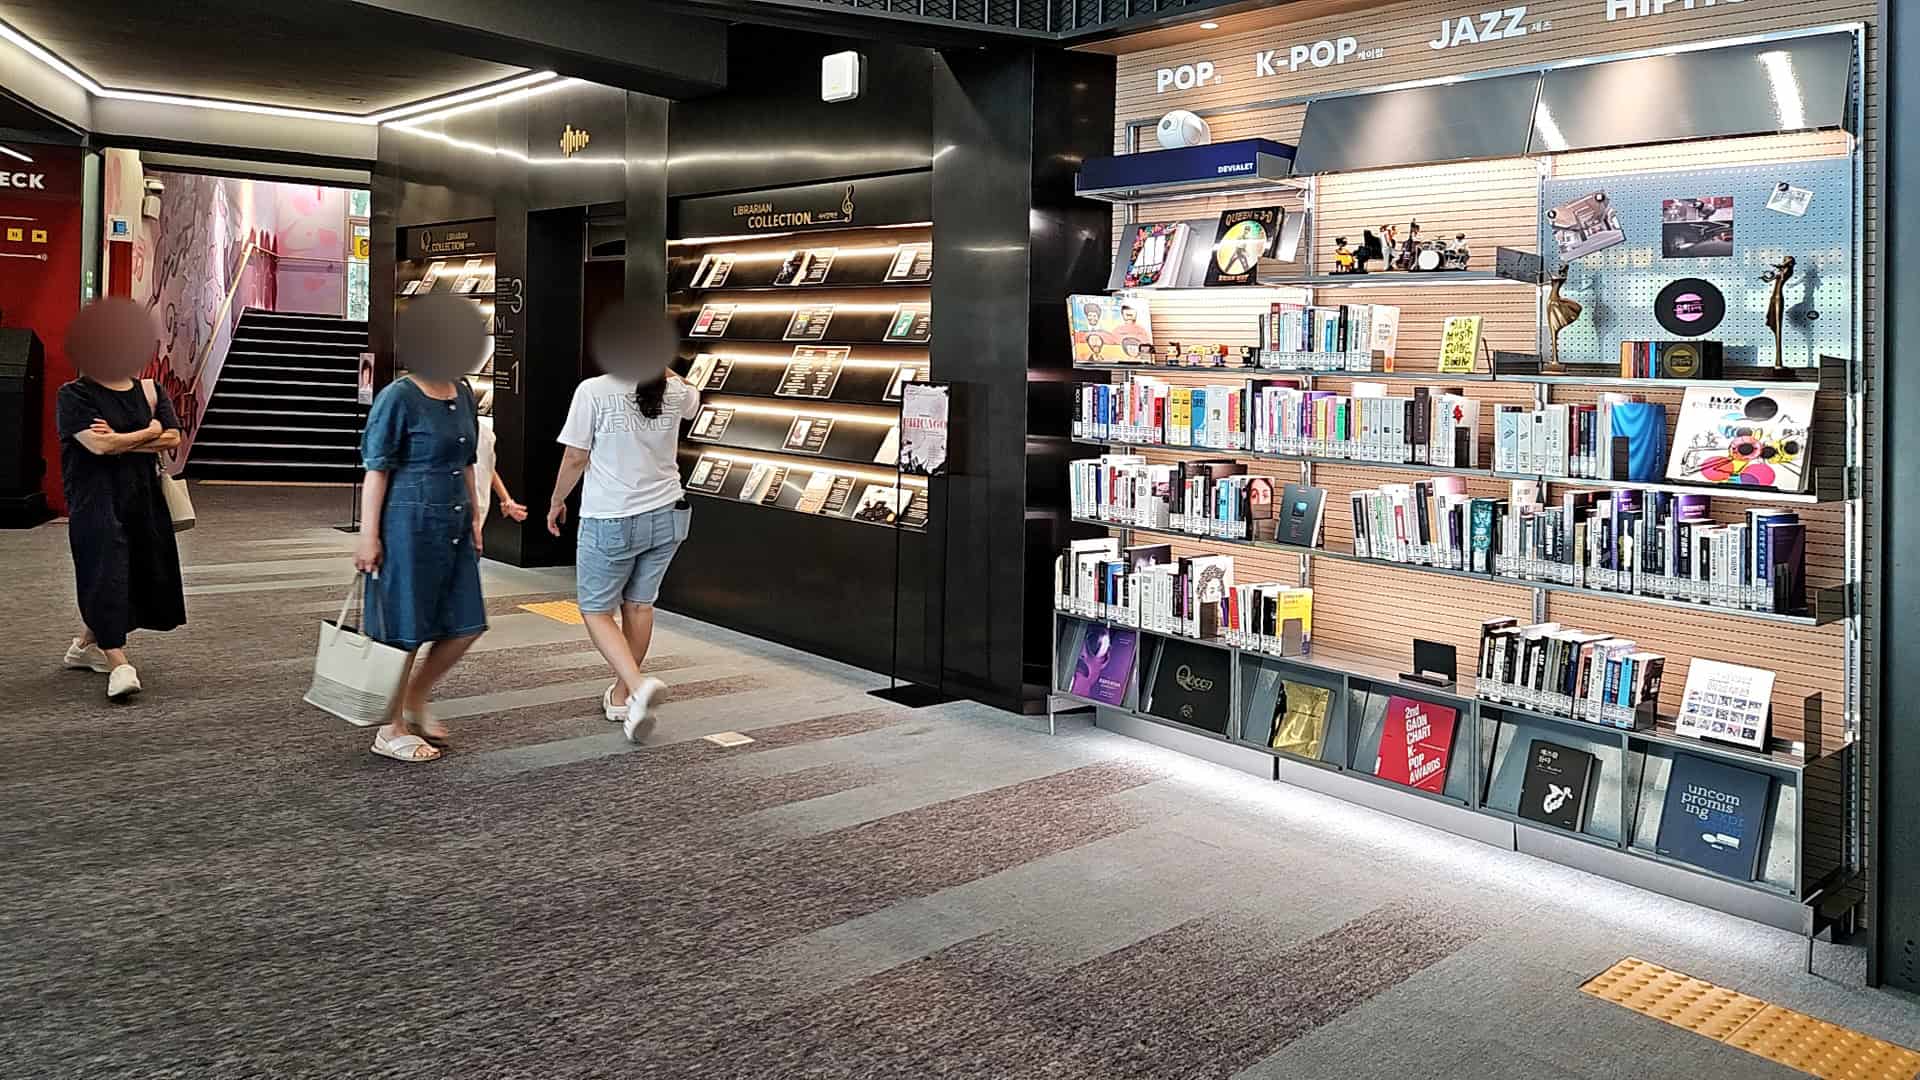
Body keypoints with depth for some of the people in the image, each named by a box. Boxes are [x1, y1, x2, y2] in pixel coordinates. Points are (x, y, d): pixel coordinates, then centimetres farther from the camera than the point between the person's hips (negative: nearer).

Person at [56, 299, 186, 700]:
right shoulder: (74, 394, -3)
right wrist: (148, 432, -5)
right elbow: (98, 445, -16)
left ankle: (85, 644, 29)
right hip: (95, 498, -5)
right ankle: (119, 664, -12)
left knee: (144, 574, 8)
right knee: (106, 572, -11)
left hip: (142, 497, 5)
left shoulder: (150, 390, 10)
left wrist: (120, 440, -11)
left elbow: (173, 438, -3)